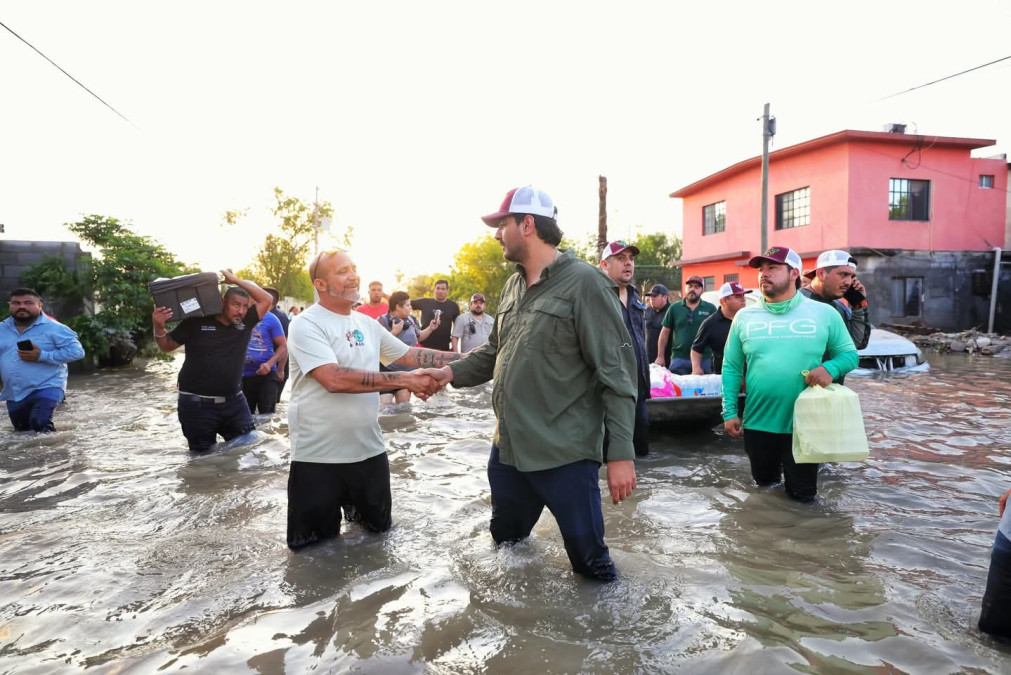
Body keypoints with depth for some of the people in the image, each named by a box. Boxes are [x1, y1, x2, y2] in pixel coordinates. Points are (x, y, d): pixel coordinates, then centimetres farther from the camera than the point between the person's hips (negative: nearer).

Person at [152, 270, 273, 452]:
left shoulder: (245, 323, 3)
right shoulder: (197, 322, -5)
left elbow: (266, 300, -1)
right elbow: (167, 346, 4)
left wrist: (236, 280, -6)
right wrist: (159, 326, -17)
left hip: (234, 402, 3)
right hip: (197, 403, -3)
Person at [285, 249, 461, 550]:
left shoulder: (367, 323, 6)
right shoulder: (306, 325, -16)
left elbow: (409, 354, 11)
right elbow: (335, 379, -29)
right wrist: (404, 381, -28)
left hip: (369, 449, 6)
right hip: (318, 456, -5)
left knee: (379, 526, 21)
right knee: (311, 544, 10)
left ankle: (351, 508, 49)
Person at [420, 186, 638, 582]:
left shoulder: (584, 284, -13)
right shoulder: (512, 287, 10)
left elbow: (616, 372, -16)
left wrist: (621, 453, -19)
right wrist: (453, 372, 3)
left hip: (564, 455, -7)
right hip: (508, 447, 8)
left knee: (590, 560, 9)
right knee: (504, 542, 26)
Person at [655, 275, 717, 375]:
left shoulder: (710, 309, 4)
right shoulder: (674, 308, 6)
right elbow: (665, 333, 8)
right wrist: (660, 357, 4)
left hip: (704, 359, 0)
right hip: (679, 358, 0)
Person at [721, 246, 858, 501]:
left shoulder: (824, 313, -3)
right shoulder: (744, 316, 0)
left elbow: (849, 354, 4)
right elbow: (731, 368, 3)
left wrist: (830, 368, -19)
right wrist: (729, 412, -3)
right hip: (758, 422, 2)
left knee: (803, 494, 12)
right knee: (763, 480, 20)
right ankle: (775, 465, 51)